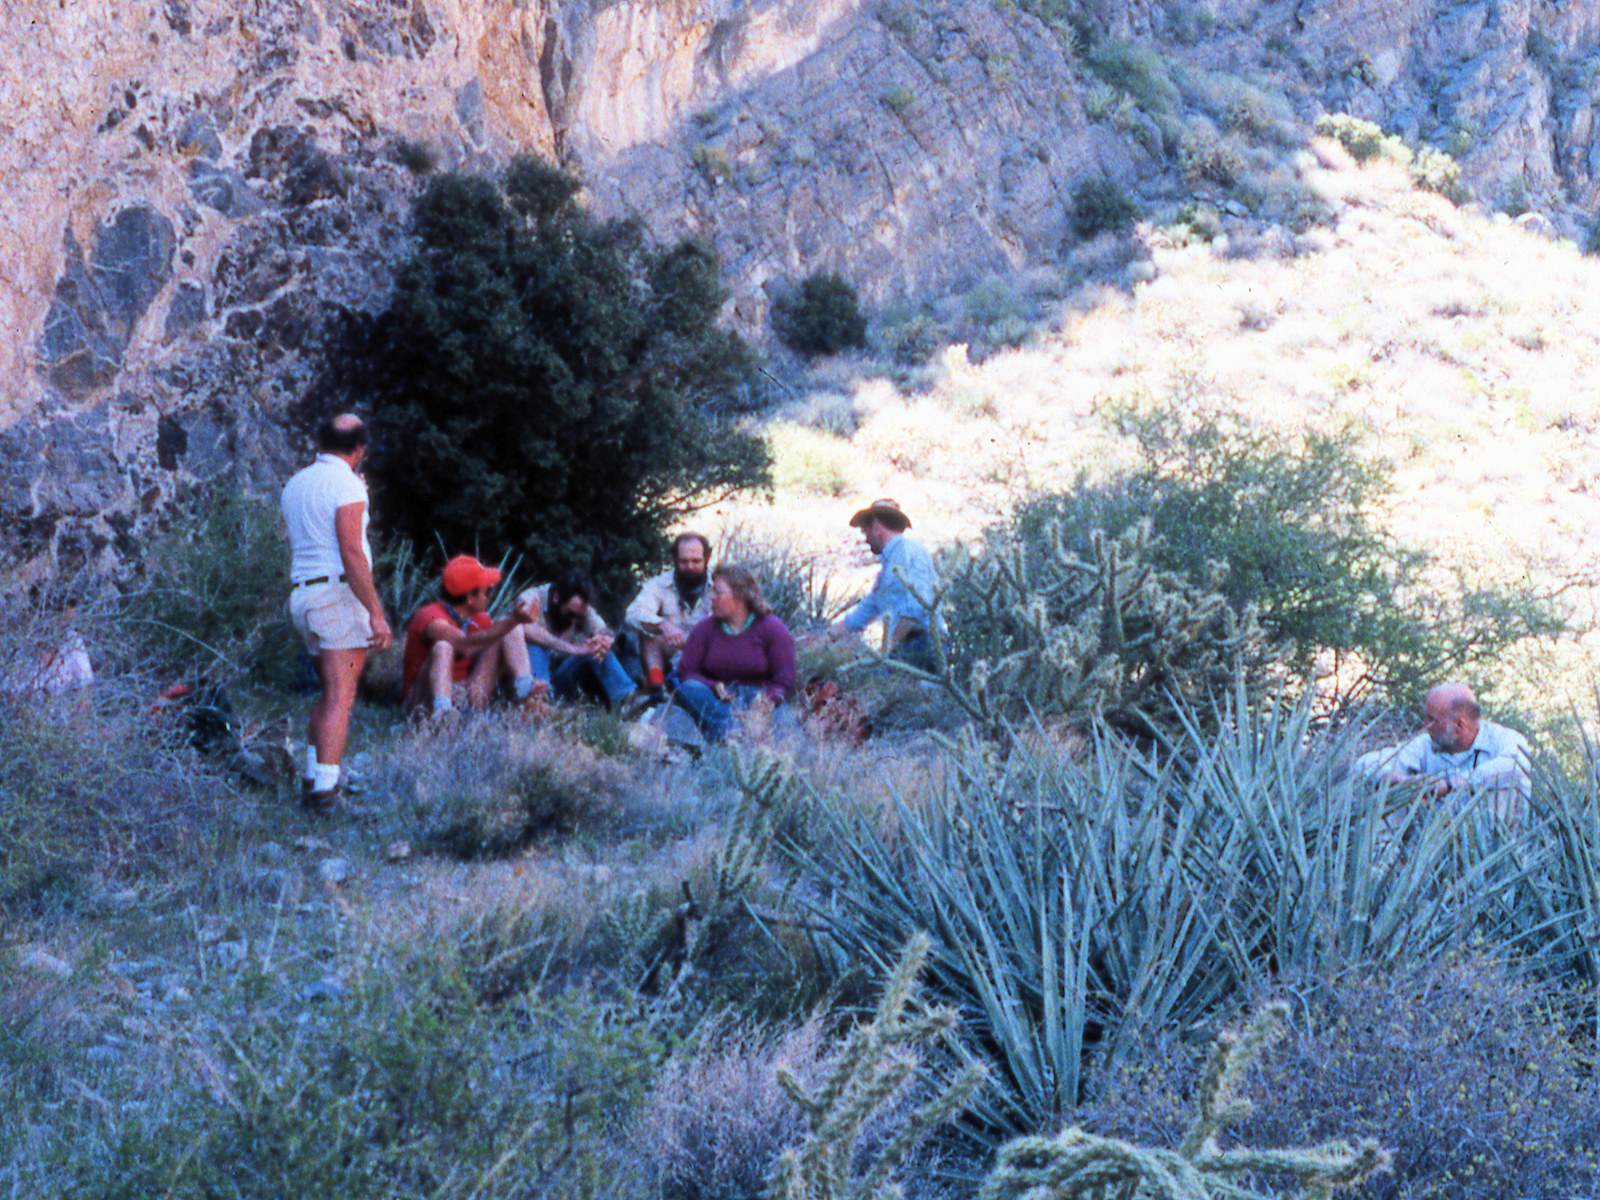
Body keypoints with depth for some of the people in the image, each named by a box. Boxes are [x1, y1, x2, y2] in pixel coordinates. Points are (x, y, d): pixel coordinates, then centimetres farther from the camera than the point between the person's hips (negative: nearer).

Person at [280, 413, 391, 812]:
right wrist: (376, 613, -19)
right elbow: (352, 554, -18)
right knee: (340, 697, -9)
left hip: (302, 595, 8)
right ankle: (325, 788, -17)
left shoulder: (296, 483, 16)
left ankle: (312, 779, 14)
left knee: (331, 692, 18)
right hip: (340, 594, -8)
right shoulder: (347, 484, -10)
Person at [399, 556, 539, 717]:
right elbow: (466, 645, -37)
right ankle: (441, 708, -52)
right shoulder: (431, 617, -18)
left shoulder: (479, 619, 6)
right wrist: (512, 621, -40)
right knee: (443, 646, -35)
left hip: (469, 699, 6)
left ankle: (524, 687, -23)